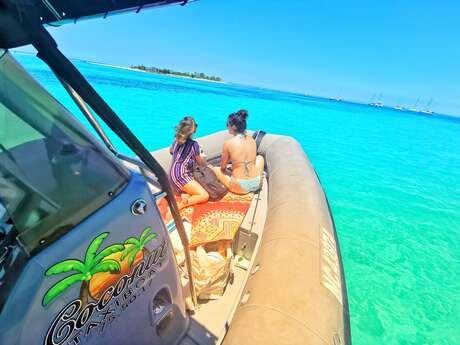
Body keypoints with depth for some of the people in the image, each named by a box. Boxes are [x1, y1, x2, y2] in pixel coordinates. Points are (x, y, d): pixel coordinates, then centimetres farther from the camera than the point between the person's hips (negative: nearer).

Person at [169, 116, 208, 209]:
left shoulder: (177, 140, 9)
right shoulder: (194, 144, -9)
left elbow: (171, 151, 30)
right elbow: (200, 162, 4)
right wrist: (205, 163, 26)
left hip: (174, 172, 8)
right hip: (180, 175, -8)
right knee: (205, 196, -13)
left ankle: (186, 196, -15)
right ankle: (178, 206, -23)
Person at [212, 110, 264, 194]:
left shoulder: (228, 143, -11)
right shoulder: (252, 139, 2)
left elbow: (223, 167, 0)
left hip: (239, 188, -3)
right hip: (256, 185, 4)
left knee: (215, 169, 19)